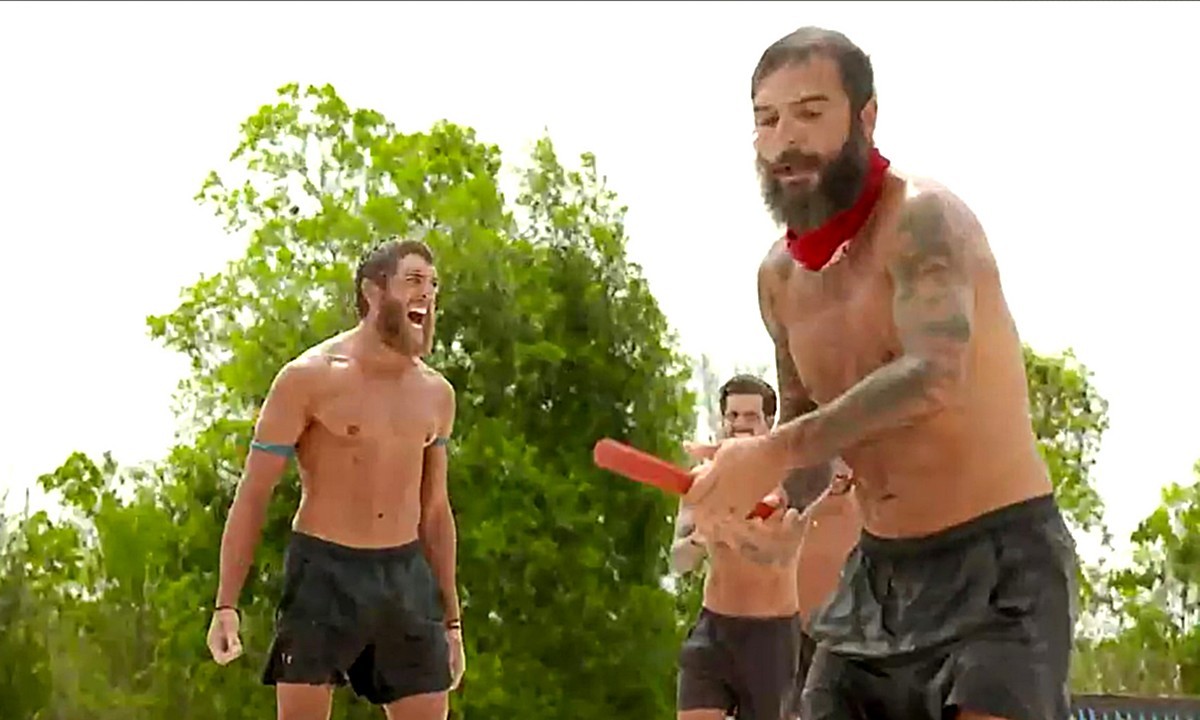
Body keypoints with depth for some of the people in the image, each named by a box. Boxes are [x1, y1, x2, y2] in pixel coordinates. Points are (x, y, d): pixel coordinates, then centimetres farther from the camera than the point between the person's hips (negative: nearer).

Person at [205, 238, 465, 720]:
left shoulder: (436, 394, 10)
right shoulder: (310, 378, -6)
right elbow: (252, 496, -5)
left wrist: (450, 618, 16)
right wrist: (226, 605, -12)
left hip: (406, 574, 5)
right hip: (324, 570, -5)